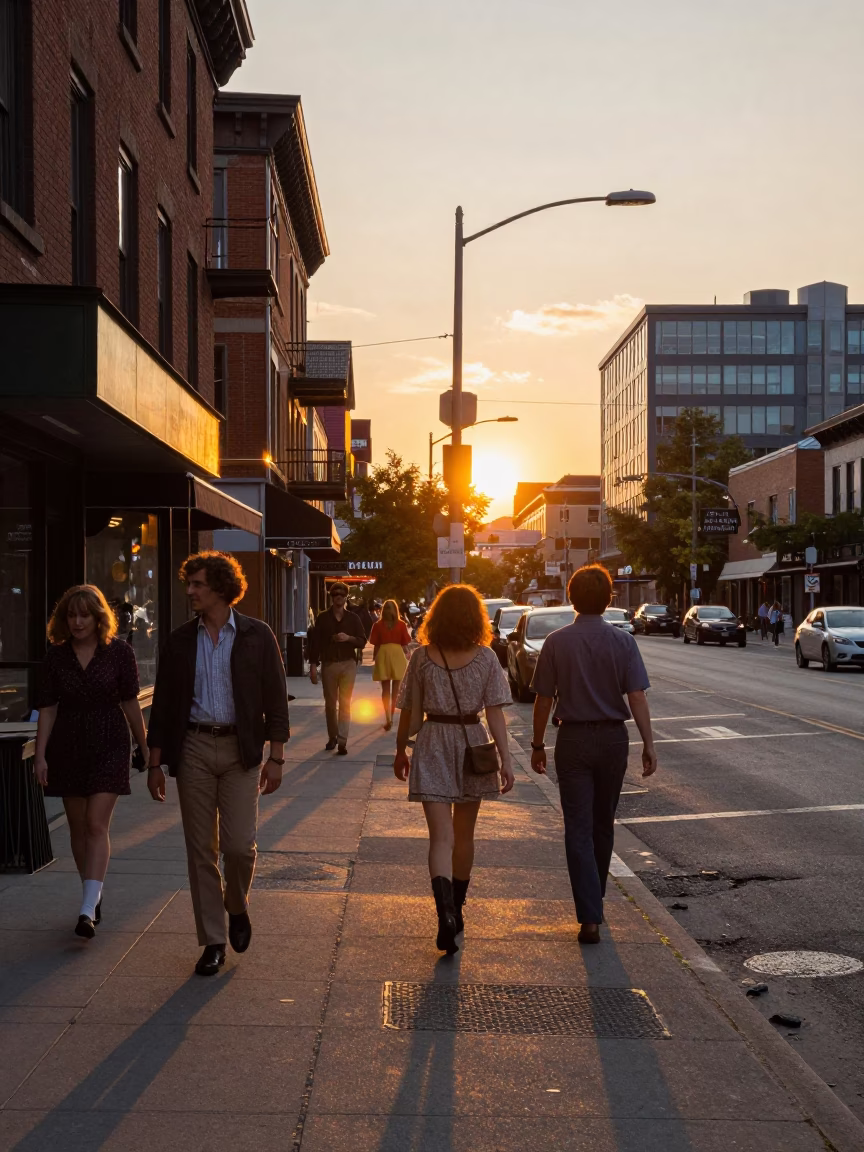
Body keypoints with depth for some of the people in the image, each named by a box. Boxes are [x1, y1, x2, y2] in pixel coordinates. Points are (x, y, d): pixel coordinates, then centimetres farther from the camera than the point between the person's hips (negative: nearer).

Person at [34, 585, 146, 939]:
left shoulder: (119, 652, -5)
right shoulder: (56, 656, 1)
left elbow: (130, 703, 1)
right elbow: (47, 708, 1)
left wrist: (145, 747, 5)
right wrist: (40, 755, -5)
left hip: (109, 746, -3)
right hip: (68, 747, 3)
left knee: (97, 825, -11)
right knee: (78, 827, 9)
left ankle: (88, 910, -15)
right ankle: (94, 896, 24)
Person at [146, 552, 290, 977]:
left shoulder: (256, 636, 0)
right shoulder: (180, 640, 6)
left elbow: (275, 699, 0)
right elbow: (163, 704, 9)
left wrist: (275, 757, -4)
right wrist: (156, 762, 5)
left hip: (239, 748, -2)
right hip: (193, 748, 2)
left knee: (239, 843, -9)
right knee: (201, 849, 5)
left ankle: (237, 907, 23)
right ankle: (213, 941, 15)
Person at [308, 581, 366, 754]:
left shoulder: (352, 618, 6)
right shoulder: (323, 617, 3)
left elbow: (362, 641, 7)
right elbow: (315, 641, 0)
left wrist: (349, 638, -13)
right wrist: (313, 665, -6)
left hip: (348, 664, 0)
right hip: (328, 664, 0)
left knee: (345, 703, -6)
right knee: (330, 703, 7)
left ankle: (342, 741, -8)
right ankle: (332, 737, 22)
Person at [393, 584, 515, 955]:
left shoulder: (421, 657, -4)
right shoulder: (486, 657, -4)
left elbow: (409, 713, 0)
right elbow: (495, 713, -8)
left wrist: (400, 750, 13)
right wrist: (505, 758, -7)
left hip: (432, 748, -1)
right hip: (472, 744, 1)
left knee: (441, 837, -4)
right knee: (464, 834, 18)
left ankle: (446, 913, -25)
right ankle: (456, 910, 33)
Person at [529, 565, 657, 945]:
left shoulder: (556, 642, -5)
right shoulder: (623, 642, -5)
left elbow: (543, 700, -3)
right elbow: (636, 697, -10)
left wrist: (537, 745, 7)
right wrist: (648, 745, -6)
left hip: (573, 739, -1)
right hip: (613, 738, 2)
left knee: (579, 829, -1)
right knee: (603, 825, 18)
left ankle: (590, 918, -10)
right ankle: (594, 902, 33)